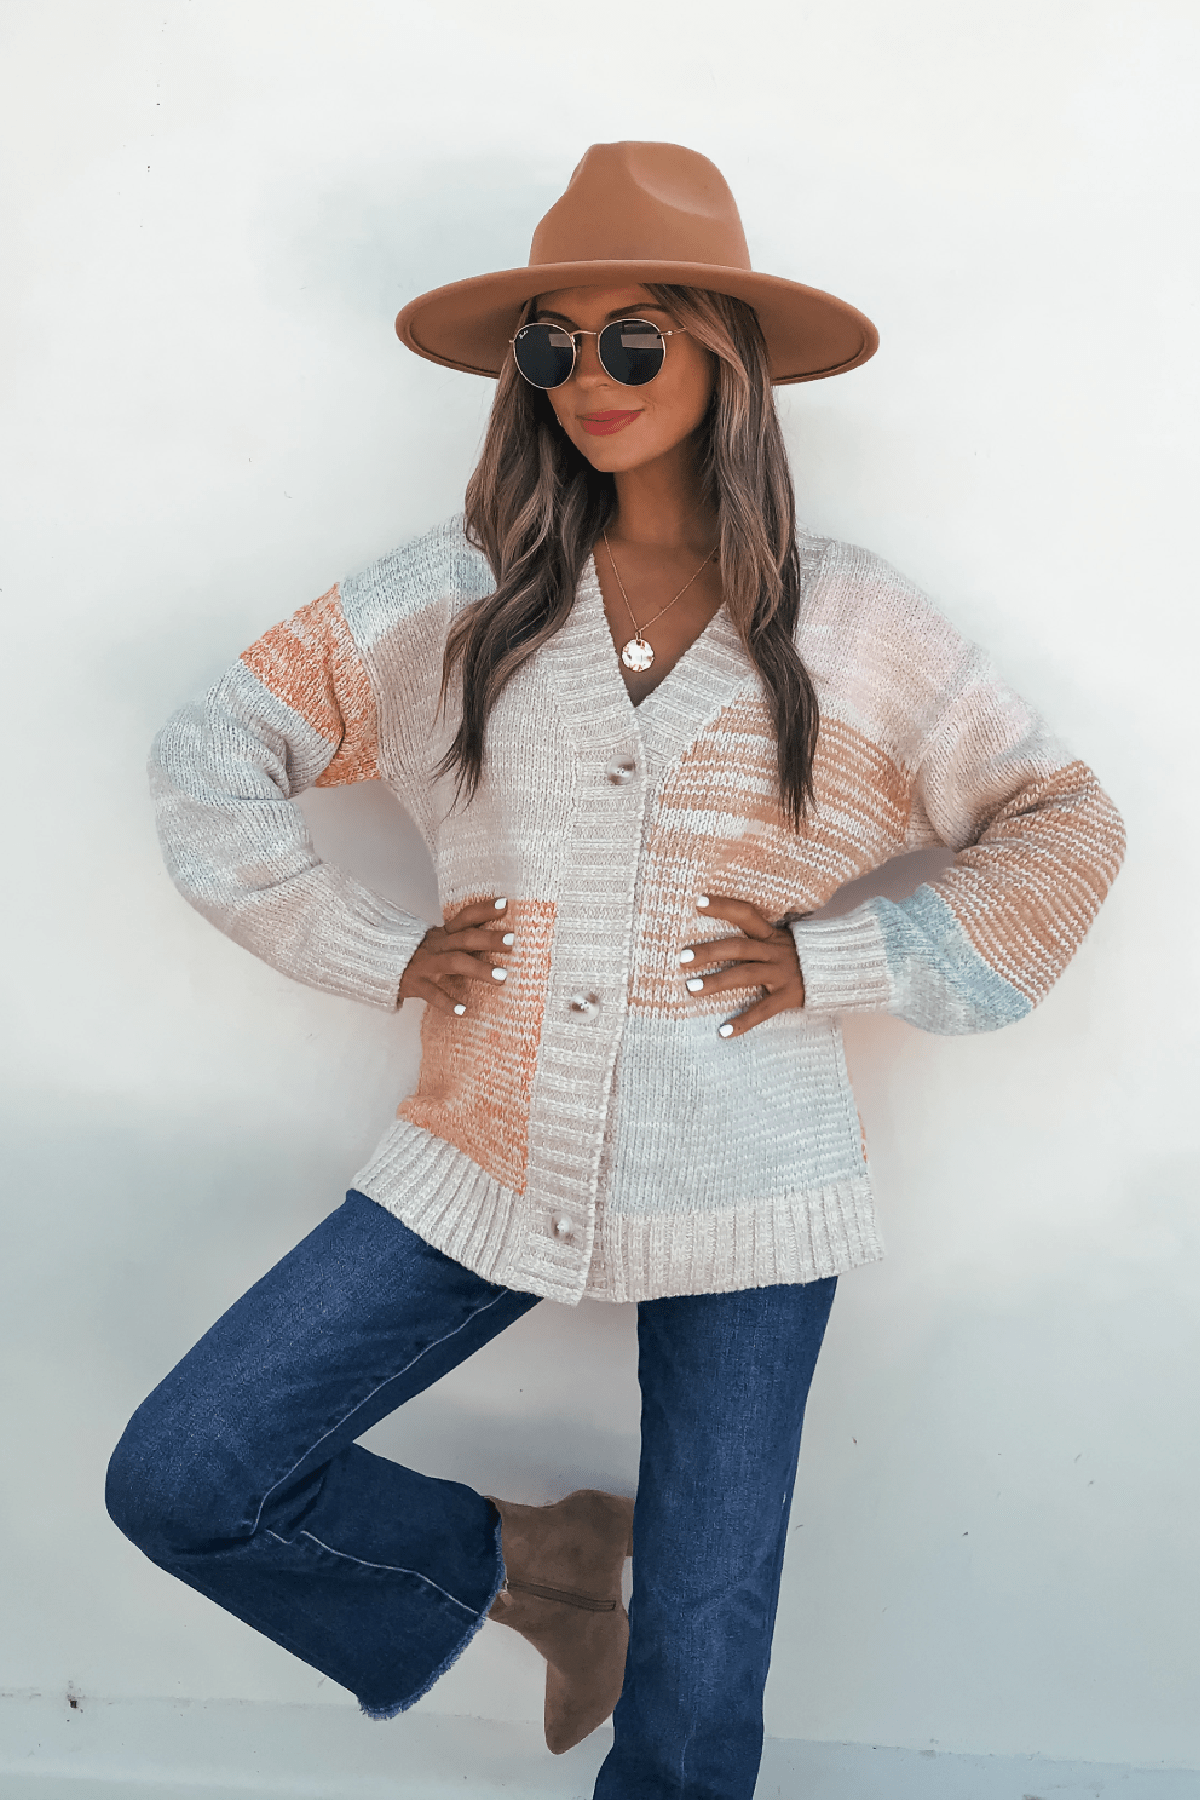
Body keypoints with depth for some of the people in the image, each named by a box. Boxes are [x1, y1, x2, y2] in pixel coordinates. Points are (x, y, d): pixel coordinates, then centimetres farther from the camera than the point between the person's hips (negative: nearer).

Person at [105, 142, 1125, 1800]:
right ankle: (515, 1557, 20)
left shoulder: (846, 623, 2)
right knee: (179, 1483, -4)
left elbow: (1064, 825, 7)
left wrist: (837, 960, -6)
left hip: (744, 1194, -1)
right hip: (484, 1164, 2)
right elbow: (211, 755, 8)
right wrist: (378, 954, -2)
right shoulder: (462, 598, 4)